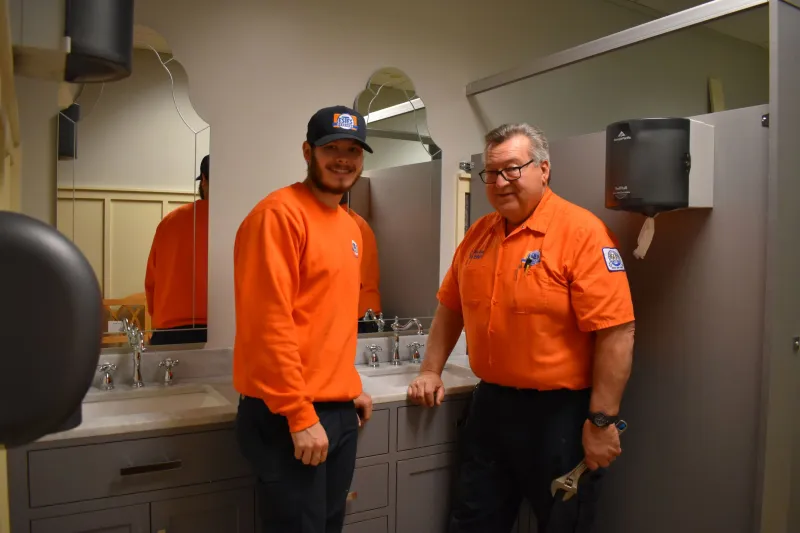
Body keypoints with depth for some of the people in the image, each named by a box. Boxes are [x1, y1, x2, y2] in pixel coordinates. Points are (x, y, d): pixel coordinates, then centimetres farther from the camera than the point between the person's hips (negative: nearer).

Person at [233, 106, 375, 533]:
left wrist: (351, 387, 16)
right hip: (288, 416, -8)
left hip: (339, 410, 9)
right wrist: (300, 415, -19)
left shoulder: (349, 226, 13)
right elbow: (268, 323, -20)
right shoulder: (279, 213, -14)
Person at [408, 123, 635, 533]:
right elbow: (451, 307, 15)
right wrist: (431, 372, 10)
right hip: (489, 403, 6)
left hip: (560, 412, -6)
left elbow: (616, 332, -19)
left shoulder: (582, 231, -15)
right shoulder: (478, 233, 5)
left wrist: (602, 420, -19)